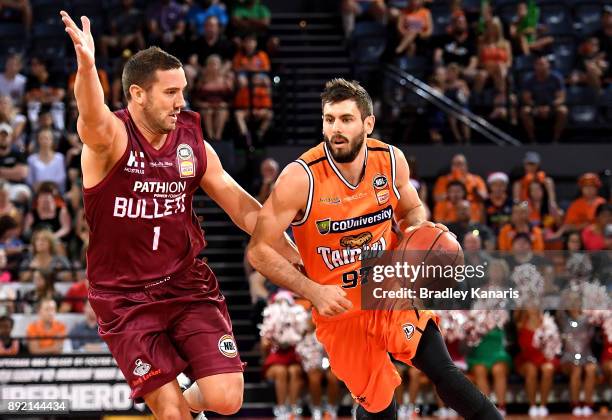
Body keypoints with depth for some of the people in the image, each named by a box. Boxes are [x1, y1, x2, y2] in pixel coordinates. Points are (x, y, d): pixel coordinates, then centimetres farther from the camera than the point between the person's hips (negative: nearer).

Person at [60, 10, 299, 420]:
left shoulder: (193, 143, 0)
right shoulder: (110, 137, -14)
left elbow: (241, 206, 9)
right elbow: (92, 117, -39)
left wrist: (295, 257, 4)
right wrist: (87, 66, -61)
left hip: (188, 285, 4)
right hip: (125, 298, -4)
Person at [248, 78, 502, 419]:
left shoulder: (392, 160, -8)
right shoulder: (300, 178, -20)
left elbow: (411, 208, 14)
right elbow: (259, 250, -16)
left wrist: (418, 227, -11)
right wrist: (313, 291, -25)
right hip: (340, 310, -2)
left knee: (443, 371, -17)